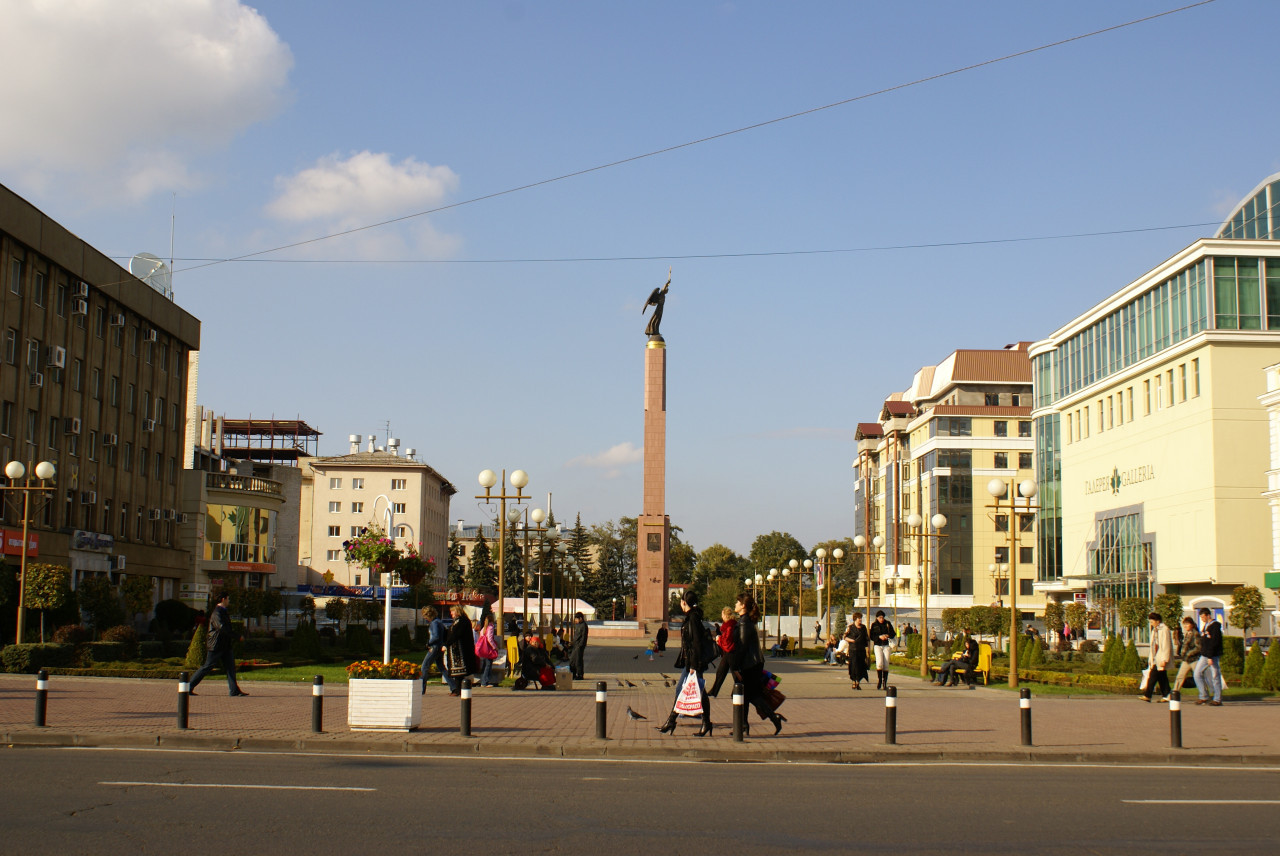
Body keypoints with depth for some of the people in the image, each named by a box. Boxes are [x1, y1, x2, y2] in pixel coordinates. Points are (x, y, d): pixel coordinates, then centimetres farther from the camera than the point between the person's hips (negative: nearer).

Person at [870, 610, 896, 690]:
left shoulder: (887, 623, 6)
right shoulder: (874, 625, 4)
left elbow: (893, 634, 8)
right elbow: (872, 636, 0)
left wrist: (888, 635, -13)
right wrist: (879, 637, -17)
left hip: (886, 645, 1)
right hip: (877, 645, -1)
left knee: (886, 665, -2)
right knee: (879, 663, -19)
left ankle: (885, 683, 7)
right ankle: (879, 680, -4)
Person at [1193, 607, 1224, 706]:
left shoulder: (1215, 626, -12)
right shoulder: (1205, 626, 15)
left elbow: (1214, 642, -18)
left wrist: (1210, 657, -21)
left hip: (1213, 656, -9)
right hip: (1204, 655, 9)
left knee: (1215, 676, -3)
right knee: (1197, 673, 4)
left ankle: (1217, 699, 4)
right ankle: (1204, 697, 10)